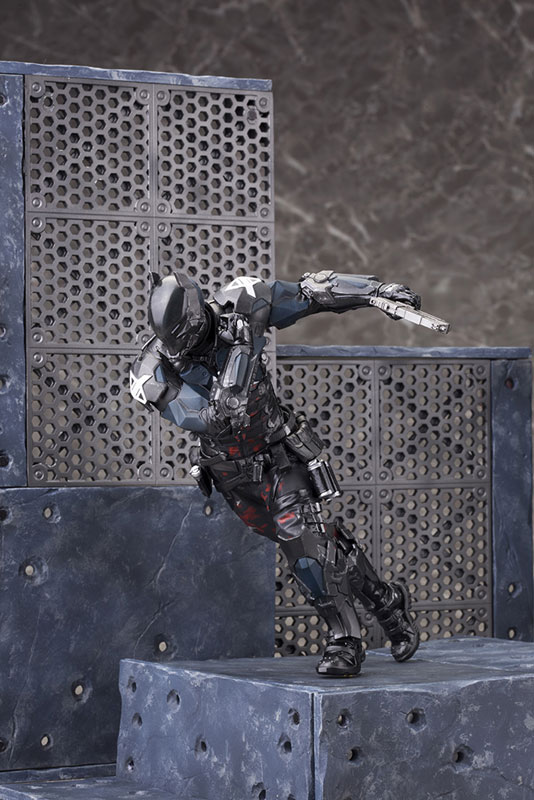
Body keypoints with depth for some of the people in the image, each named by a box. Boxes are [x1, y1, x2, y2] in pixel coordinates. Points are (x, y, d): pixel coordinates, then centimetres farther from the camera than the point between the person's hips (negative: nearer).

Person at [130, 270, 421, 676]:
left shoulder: (239, 308, -20)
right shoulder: (153, 374, -23)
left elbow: (307, 294, -8)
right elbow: (215, 418, -33)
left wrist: (377, 288, -7)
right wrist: (238, 355, -37)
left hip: (279, 455, -2)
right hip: (230, 471, 2)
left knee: (304, 542, -17)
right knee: (303, 545, 7)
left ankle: (345, 642, -5)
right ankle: (386, 600, 25)